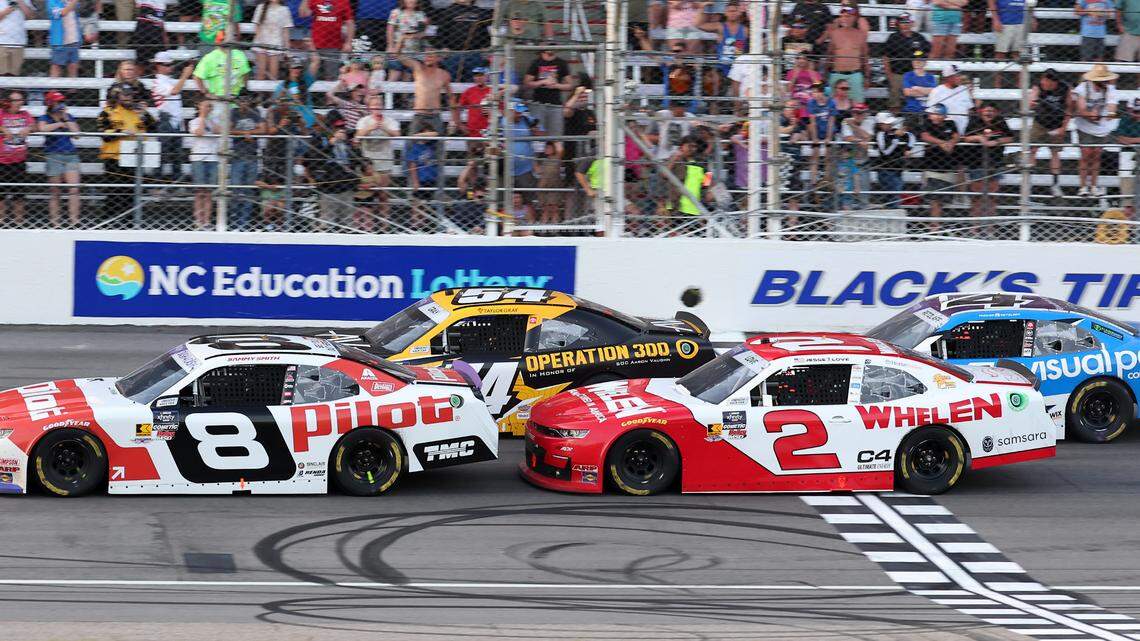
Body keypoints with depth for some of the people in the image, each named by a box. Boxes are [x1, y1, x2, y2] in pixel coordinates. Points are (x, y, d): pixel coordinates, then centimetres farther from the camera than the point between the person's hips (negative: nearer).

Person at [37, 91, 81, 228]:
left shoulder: (69, 117, 13)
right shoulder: (45, 118, 2)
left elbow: (76, 133, 1)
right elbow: (43, 128, -21)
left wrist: (66, 119, -5)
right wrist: (60, 124, -11)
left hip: (71, 154, 3)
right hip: (54, 156, -3)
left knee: (74, 187, -10)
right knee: (54, 190, 0)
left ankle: (73, 218, -14)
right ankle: (54, 219, 5)